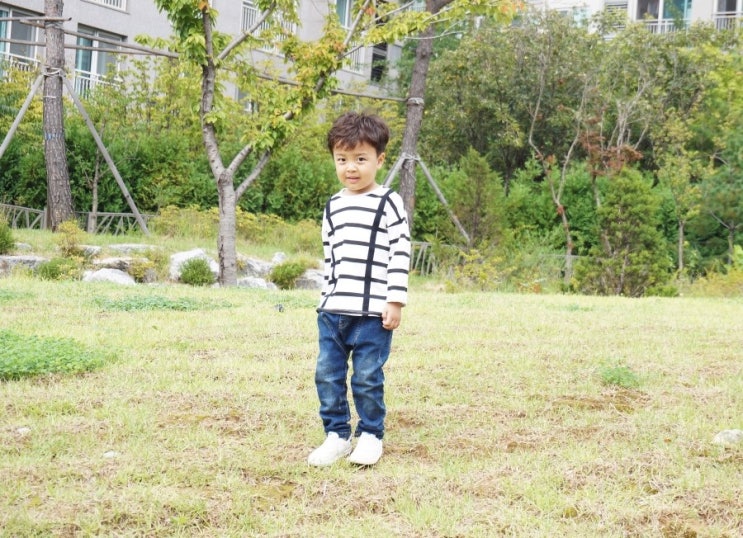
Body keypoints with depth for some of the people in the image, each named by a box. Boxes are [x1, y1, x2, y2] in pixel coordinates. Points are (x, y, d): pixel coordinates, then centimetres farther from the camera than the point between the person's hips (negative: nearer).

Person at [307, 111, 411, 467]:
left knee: (367, 377, 0)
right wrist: (326, 298, 17)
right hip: (332, 310, 5)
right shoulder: (333, 207, 13)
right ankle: (337, 434, 19)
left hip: (372, 311, -5)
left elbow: (400, 253, -6)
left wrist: (396, 301, -11)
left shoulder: (389, 203, -4)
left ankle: (370, 435, 17)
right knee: (327, 374, 6)